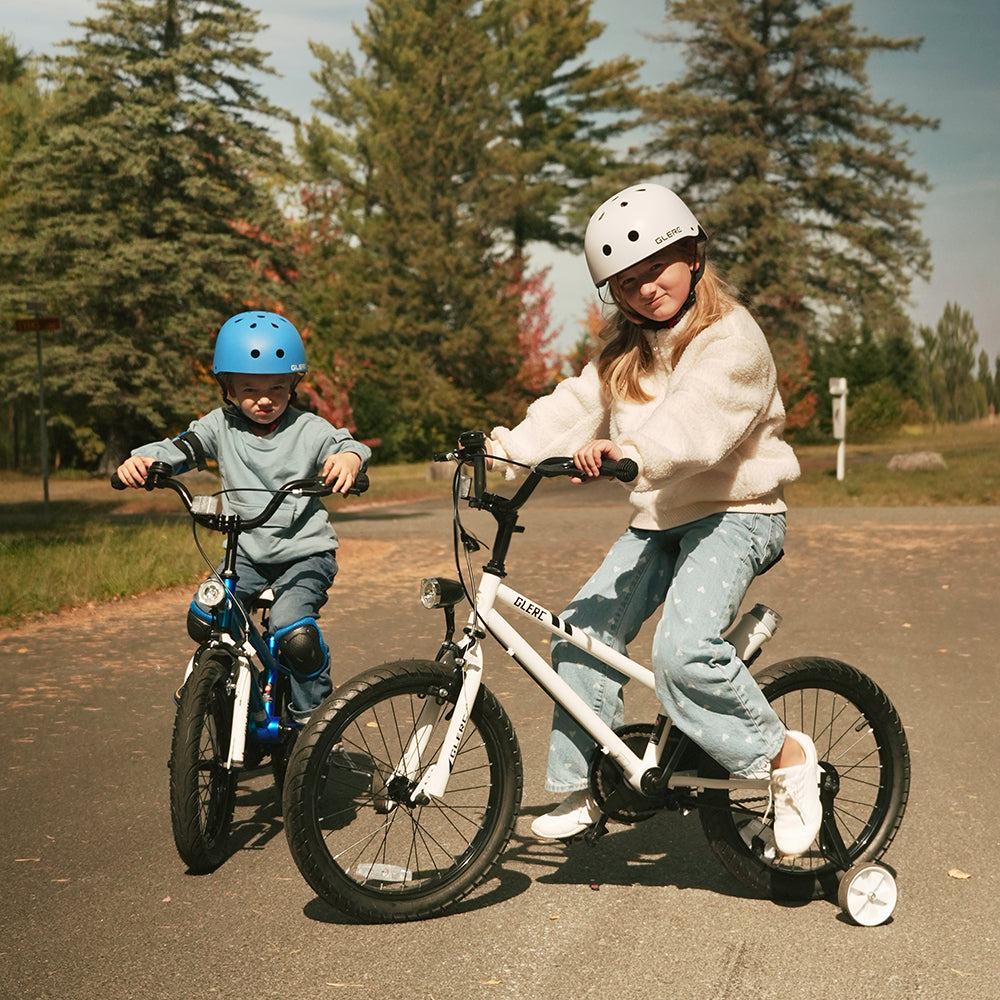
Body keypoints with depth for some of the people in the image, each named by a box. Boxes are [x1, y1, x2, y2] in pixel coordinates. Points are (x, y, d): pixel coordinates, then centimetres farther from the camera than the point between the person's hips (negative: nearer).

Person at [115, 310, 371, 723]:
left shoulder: (309, 429, -5)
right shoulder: (221, 426, 1)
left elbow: (345, 443, -19)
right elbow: (180, 448, -8)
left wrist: (348, 457, -44)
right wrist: (141, 459, -30)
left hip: (306, 553, -4)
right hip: (247, 553, 4)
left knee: (292, 629, -26)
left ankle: (313, 717, -4)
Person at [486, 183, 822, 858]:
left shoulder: (731, 339, -14)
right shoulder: (625, 352, 12)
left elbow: (696, 420, -33)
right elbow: (577, 406, 2)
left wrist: (631, 452, -50)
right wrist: (510, 445, -14)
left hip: (733, 515, -8)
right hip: (658, 520, 8)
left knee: (683, 652, -28)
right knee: (582, 634, -3)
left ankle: (785, 755, -7)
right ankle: (578, 789, 11)